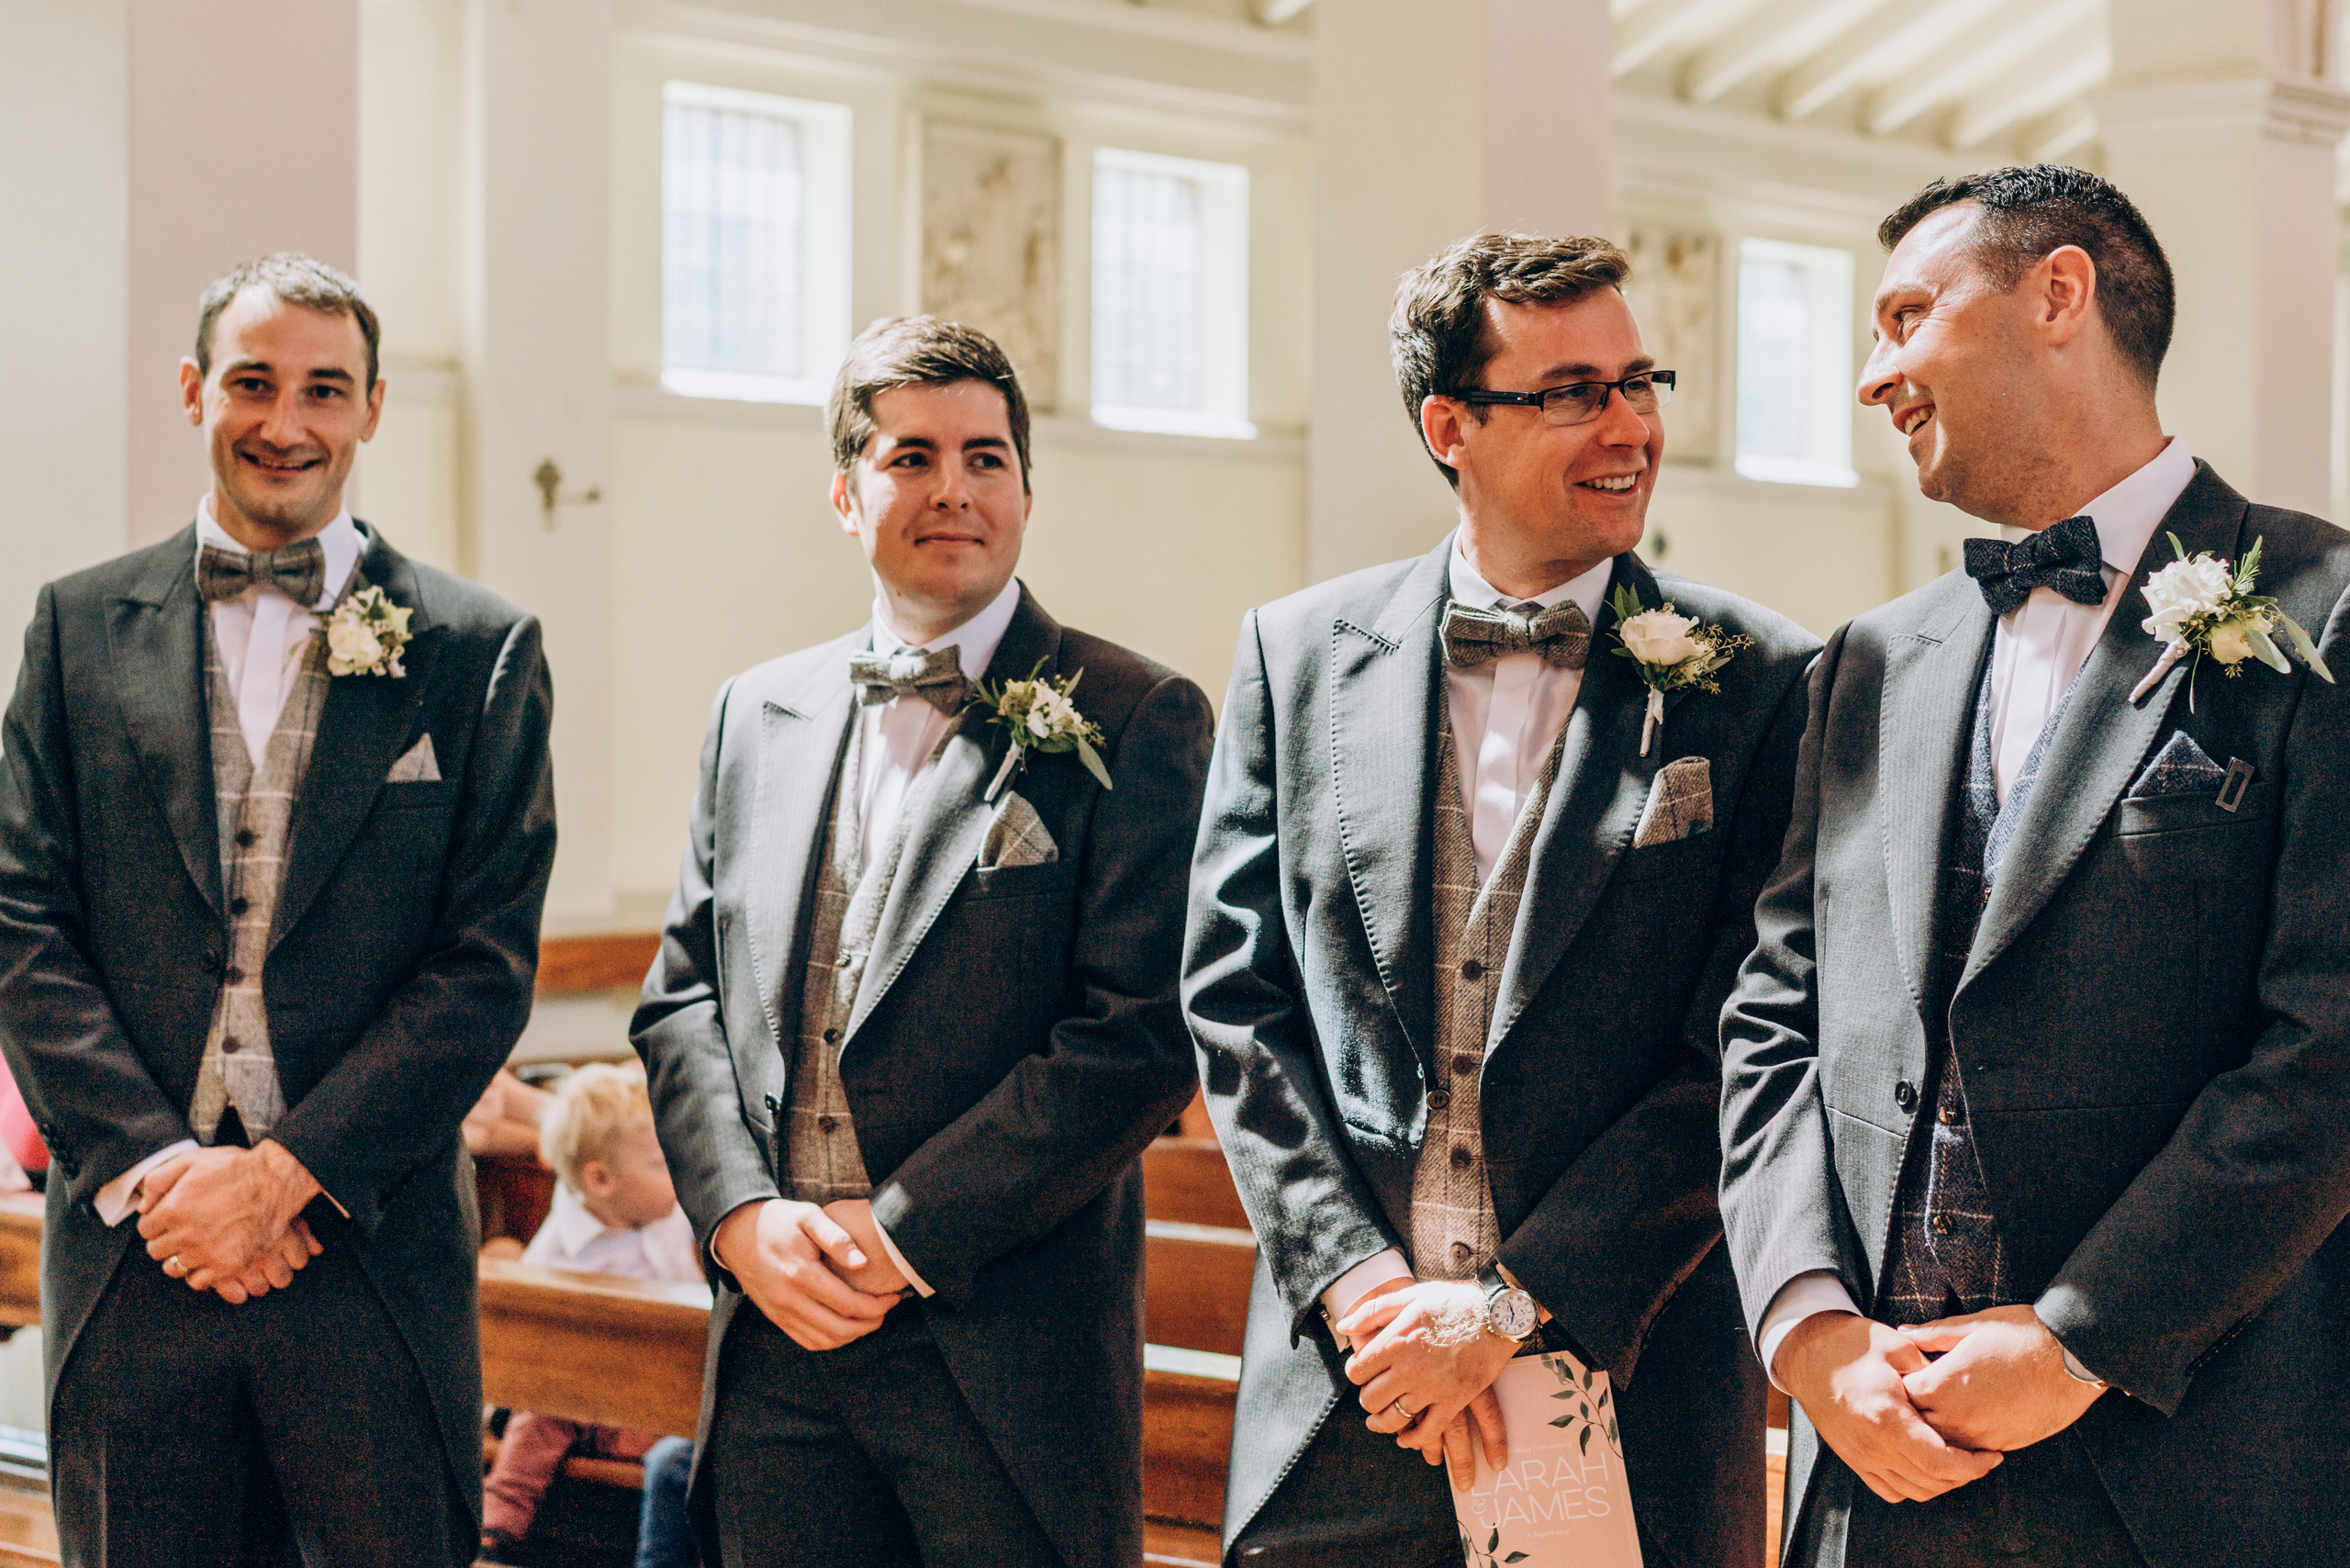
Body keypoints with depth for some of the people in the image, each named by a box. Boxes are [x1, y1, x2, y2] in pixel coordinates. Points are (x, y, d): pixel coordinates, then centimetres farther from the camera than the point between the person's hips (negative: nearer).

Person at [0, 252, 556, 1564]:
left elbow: (489, 964, -2)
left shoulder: (479, 649, 3)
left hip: (373, 1251, -1)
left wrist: (285, 1171, -10)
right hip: (132, 1252, 1)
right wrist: (146, 1162, -10)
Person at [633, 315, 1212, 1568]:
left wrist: (904, 1232, -14)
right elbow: (682, 993, 12)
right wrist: (741, 1216, -4)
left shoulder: (1131, 722, -3)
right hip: (779, 1330, 4)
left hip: (1008, 1354, -4)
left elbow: (1142, 1035, -11)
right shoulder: (757, 714, 13)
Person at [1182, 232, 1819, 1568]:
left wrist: (1515, 1306, -12)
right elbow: (1234, 992, 5)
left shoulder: (1761, 683, -2)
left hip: (1636, 1391, -1)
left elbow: (1747, 1054, -6)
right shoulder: (1300, 653, 6)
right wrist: (1354, 1273, -7)